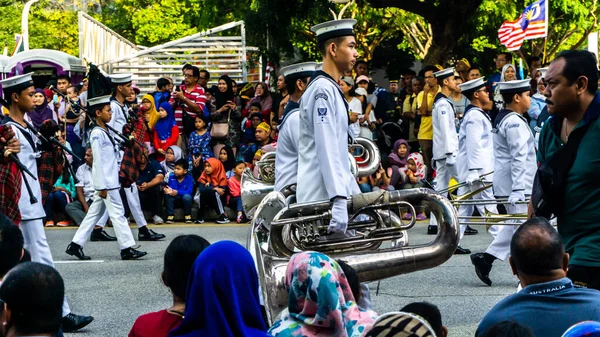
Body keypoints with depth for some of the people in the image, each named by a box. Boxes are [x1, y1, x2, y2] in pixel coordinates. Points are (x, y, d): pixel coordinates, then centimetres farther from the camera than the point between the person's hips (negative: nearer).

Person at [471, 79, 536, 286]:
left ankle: (486, 258, 15)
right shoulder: (515, 122, -18)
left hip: (505, 184, 10)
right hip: (515, 185, -10)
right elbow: (519, 157, -23)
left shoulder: (502, 119, 15)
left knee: (515, 226, 16)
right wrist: (518, 190, -28)